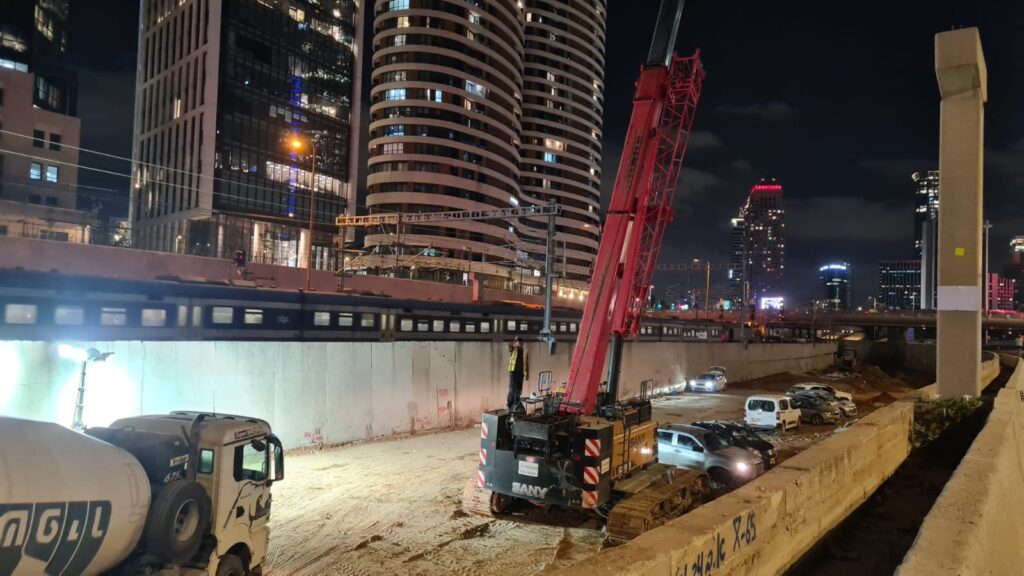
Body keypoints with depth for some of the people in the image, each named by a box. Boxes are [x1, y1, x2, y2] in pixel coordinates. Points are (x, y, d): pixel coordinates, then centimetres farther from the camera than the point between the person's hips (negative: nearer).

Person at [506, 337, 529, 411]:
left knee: (518, 389, 7)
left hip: (521, 372, 3)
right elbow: (509, 346, -25)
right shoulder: (513, 350, 0)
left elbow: (527, 363, 9)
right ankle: (509, 405, 1)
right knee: (512, 388, -10)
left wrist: (527, 374, 6)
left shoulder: (525, 352, 7)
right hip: (513, 371, -3)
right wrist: (515, 340, -19)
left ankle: (516, 405, 16)